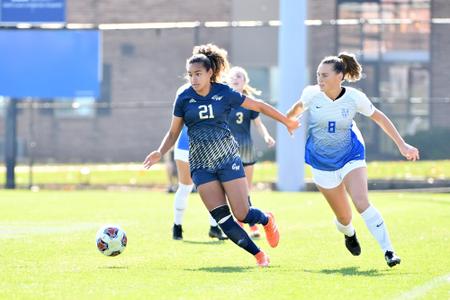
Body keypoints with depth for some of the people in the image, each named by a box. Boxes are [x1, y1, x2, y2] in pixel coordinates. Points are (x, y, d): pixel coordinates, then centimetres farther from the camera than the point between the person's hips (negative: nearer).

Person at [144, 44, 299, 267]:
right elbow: (173, 133, 6)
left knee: (242, 215, -8)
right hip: (200, 163, 2)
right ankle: (258, 254, 4)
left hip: (227, 157, -1)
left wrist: (287, 121, 11)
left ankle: (267, 220, 27)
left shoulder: (224, 93, -6)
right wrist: (160, 153, -12)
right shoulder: (184, 98, -2)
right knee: (222, 219, -9)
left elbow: (259, 106, 6)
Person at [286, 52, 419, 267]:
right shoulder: (311, 94, -13)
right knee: (343, 217, 5)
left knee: (362, 203, -25)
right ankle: (349, 234, 43)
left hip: (351, 158, -2)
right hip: (322, 163, 2)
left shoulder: (354, 98, -15)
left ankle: (388, 251, -23)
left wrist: (402, 145, 2)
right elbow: (299, 106, 12)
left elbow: (379, 118, -1)